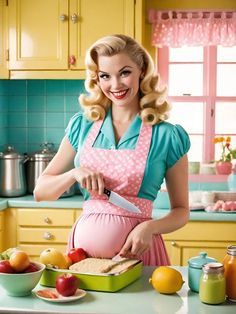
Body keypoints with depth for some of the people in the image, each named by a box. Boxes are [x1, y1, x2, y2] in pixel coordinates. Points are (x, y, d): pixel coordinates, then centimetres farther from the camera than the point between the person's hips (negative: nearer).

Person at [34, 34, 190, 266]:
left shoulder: (168, 136, -5)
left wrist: (150, 227, -17)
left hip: (136, 249, -2)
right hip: (83, 245, 2)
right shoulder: (82, 125, 3)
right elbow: (40, 192, 6)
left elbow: (181, 210, 2)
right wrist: (75, 173, -13)